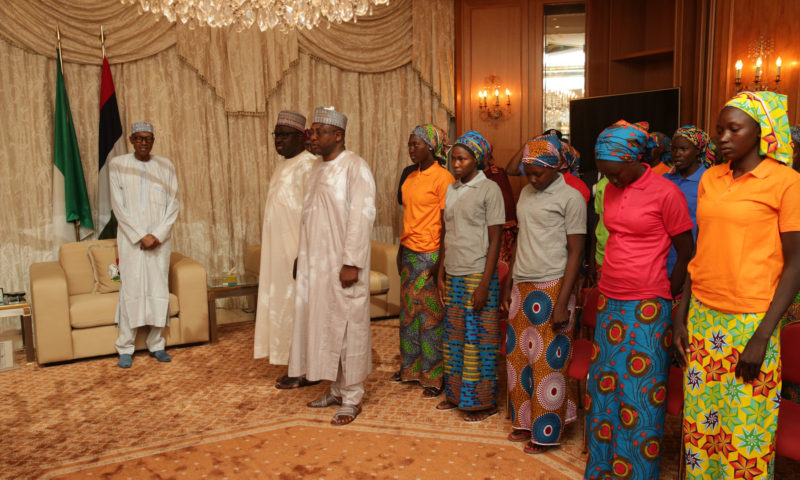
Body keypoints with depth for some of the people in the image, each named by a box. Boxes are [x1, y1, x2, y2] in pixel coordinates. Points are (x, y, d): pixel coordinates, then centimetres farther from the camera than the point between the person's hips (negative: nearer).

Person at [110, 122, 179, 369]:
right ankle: (125, 348, 6)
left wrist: (158, 235, -9)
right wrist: (142, 235, -11)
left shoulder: (165, 166, 6)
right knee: (131, 289, -3)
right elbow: (118, 205, -4)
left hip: (160, 238, 2)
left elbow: (173, 205, 3)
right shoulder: (118, 165, 1)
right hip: (131, 237, -2)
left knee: (159, 289, 2)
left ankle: (156, 344, 12)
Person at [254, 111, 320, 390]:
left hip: (296, 248, -10)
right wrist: (267, 241, 18)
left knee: (298, 306, -3)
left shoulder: (308, 165, -15)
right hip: (279, 249, 10)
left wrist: (303, 253, -25)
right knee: (284, 304, 12)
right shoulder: (285, 165, 16)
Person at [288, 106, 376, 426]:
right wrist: (303, 256, 15)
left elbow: (361, 216, -18)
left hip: (342, 265, -8)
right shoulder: (319, 169, 15)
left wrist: (351, 263, -22)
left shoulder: (355, 168, -11)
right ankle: (337, 389, 28)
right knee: (325, 324, 13)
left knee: (347, 327, 0)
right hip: (317, 264, 8)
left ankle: (352, 398, 13)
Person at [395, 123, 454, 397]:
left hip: (430, 255, -8)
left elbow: (446, 224, -14)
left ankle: (435, 377, 12)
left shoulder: (442, 178, -12)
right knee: (409, 311, 14)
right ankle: (411, 367, 29)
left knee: (431, 315, 0)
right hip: (408, 253, 8)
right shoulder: (412, 177, 12)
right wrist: (401, 251, 17)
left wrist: (441, 263, -17)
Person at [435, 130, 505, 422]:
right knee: (454, 337, 11)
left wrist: (485, 284, -15)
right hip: (453, 277, 6)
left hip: (477, 276, -6)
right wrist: (441, 274, 11)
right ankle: (456, 394, 25)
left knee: (479, 340, 0)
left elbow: (495, 240, -10)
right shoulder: (450, 190, 11)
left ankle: (484, 402, 12)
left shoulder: (489, 190, -7)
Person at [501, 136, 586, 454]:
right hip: (522, 287, 7)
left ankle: (546, 433, 15)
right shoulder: (526, 193, 14)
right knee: (518, 356, 11)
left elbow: (575, 252, -10)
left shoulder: (570, 198, -7)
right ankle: (525, 423, 26)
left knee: (547, 363, 0)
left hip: (551, 287, -7)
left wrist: (562, 303, -15)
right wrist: (509, 286, 16)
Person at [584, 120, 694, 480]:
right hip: (609, 302, 6)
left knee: (640, 394, 3)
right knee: (603, 386, 12)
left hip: (647, 310, -6)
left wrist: (666, 294, -2)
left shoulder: (666, 193, -11)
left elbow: (687, 251, -4)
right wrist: (608, 288, 13)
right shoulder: (611, 190, 7)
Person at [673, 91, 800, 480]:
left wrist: (762, 335, -13)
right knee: (699, 420, 12)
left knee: (746, 432, 5)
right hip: (702, 317, 5)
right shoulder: (710, 179, 9)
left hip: (749, 322, -5)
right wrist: (680, 316, 9)